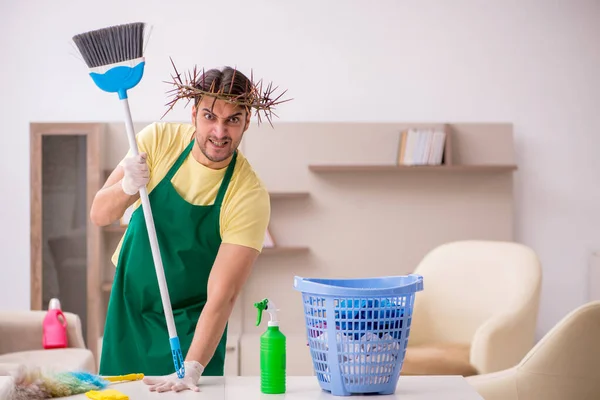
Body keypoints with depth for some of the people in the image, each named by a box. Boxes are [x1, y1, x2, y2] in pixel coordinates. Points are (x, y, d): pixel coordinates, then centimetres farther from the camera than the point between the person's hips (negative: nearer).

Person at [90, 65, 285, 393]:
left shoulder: (249, 195, -23)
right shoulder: (159, 140, -13)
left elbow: (222, 296, -27)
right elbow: (99, 215, -9)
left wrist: (192, 369, -37)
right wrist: (128, 187, -31)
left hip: (190, 324, -3)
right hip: (128, 307, 3)